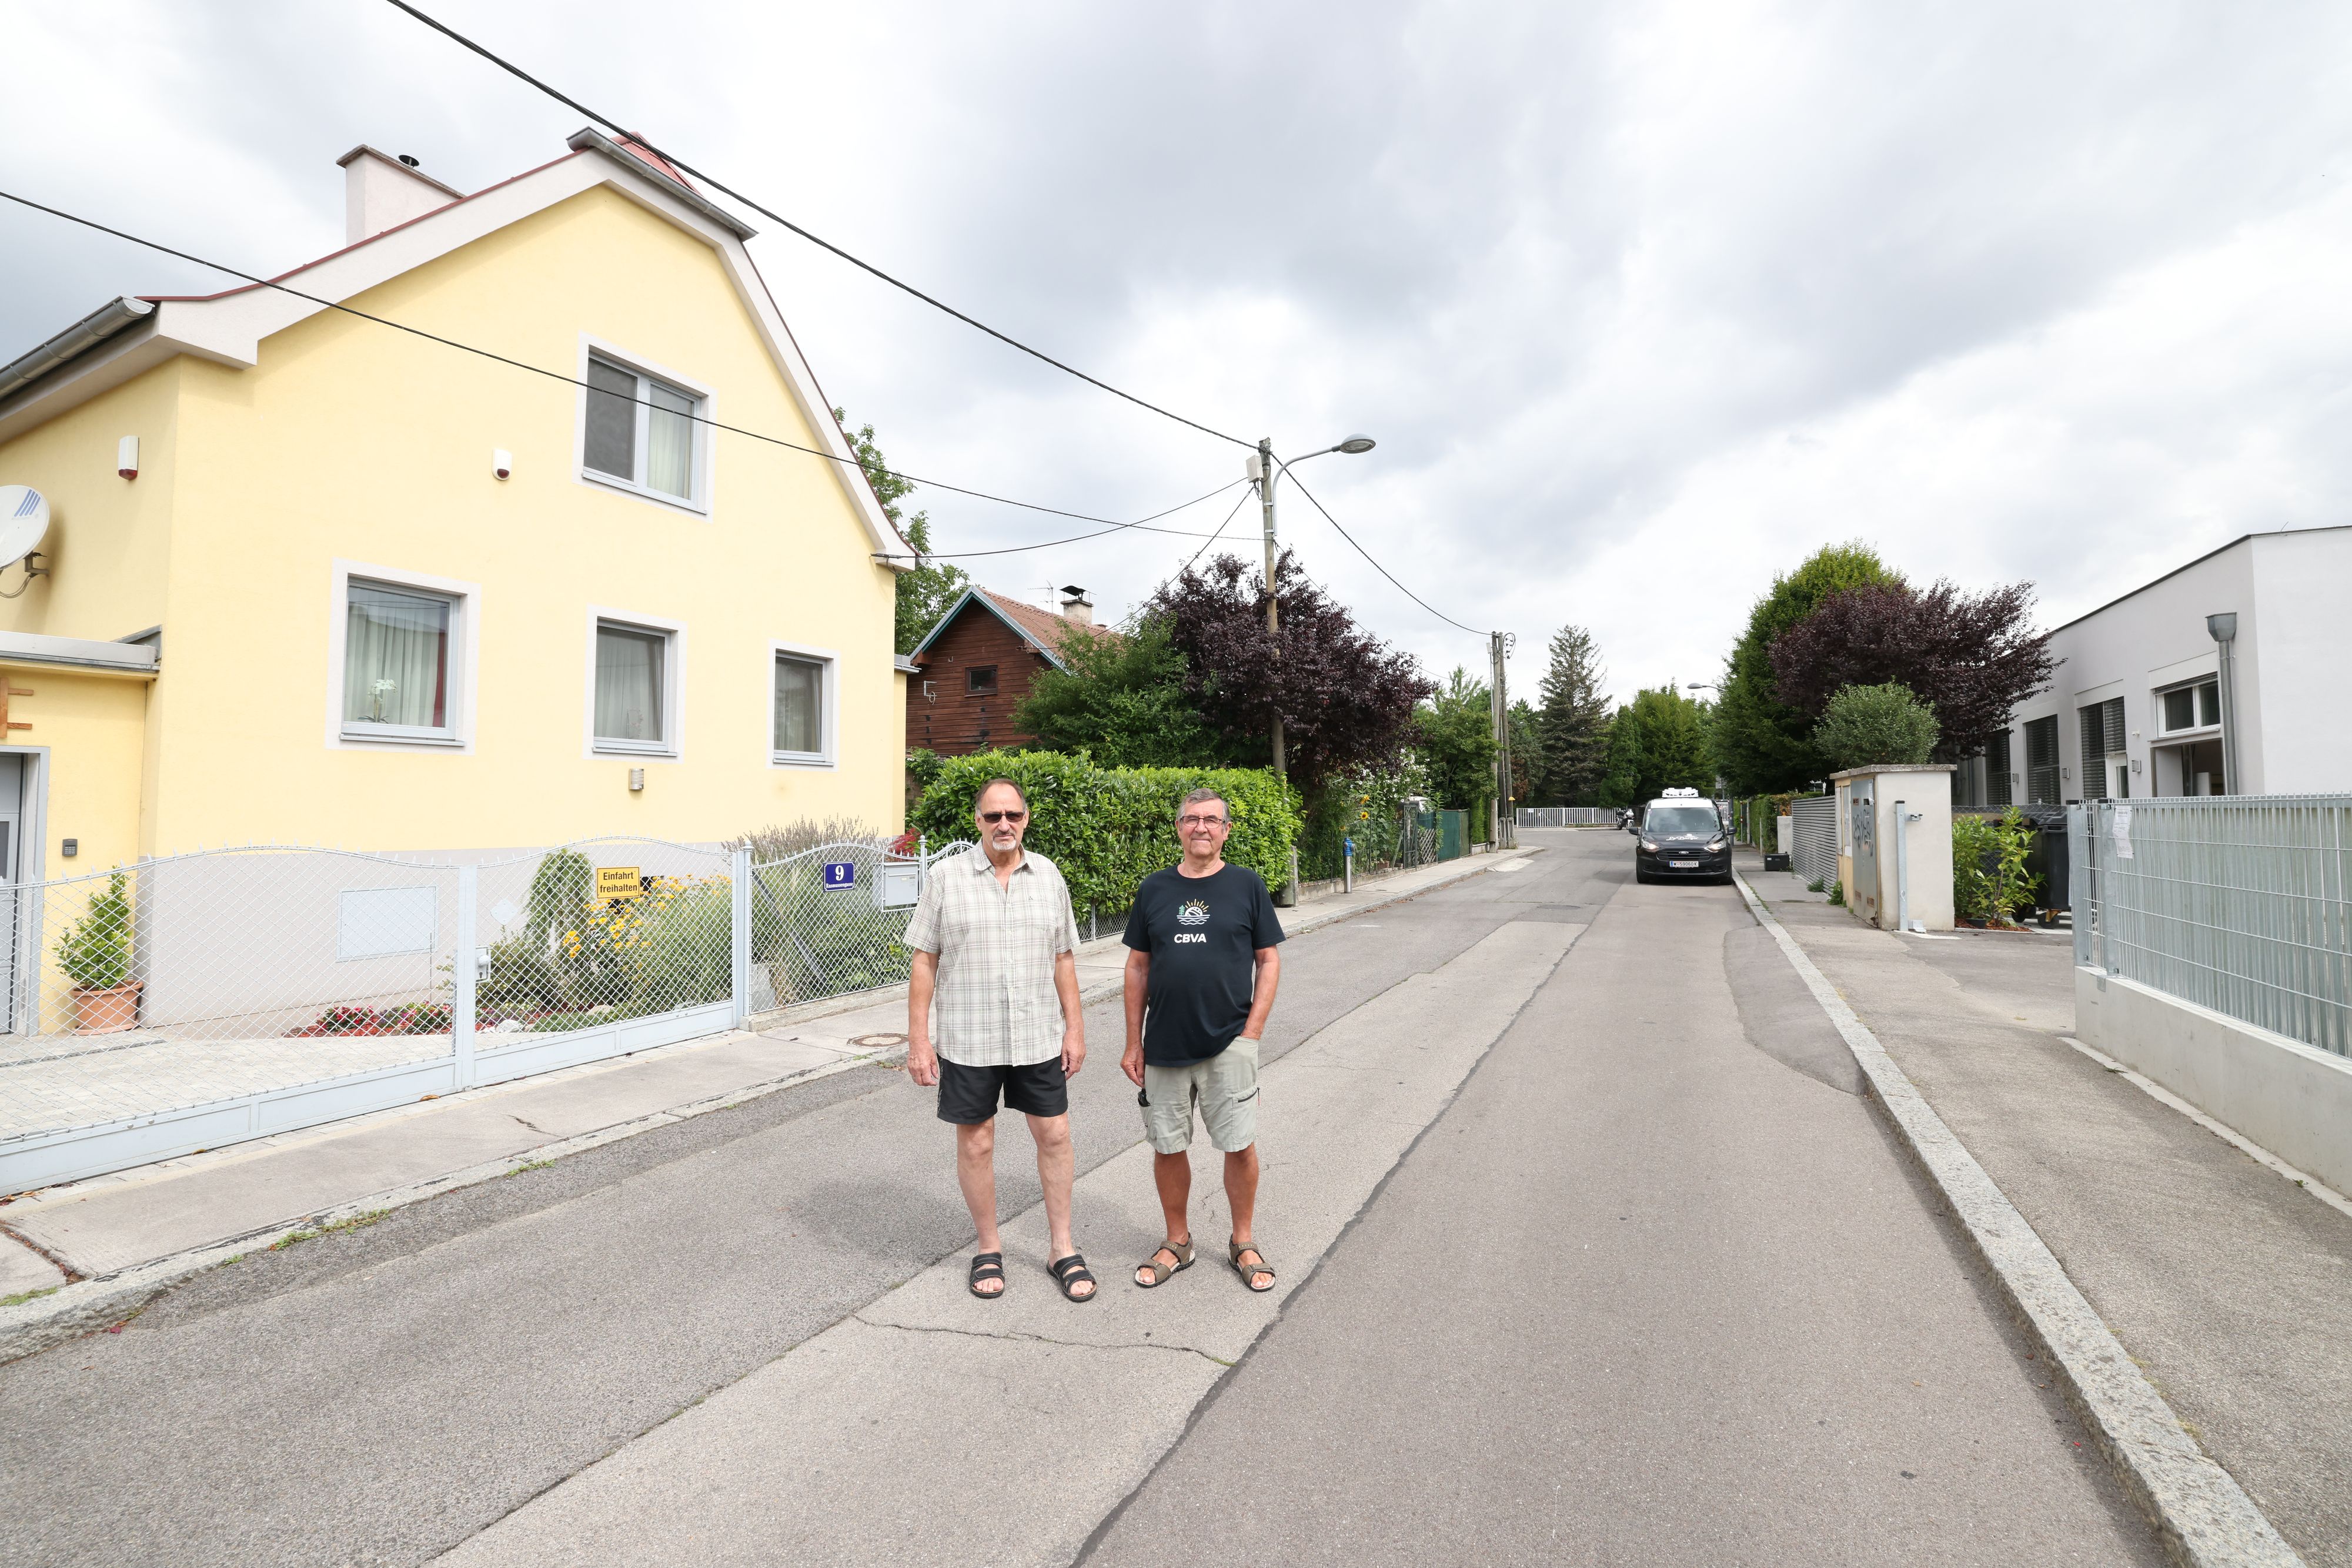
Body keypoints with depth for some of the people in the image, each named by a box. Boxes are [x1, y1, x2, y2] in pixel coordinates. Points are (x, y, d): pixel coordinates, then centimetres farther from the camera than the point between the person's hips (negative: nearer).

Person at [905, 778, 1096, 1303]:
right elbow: (924, 962, -4)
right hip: (968, 1042, -2)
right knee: (976, 1143, 9)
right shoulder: (946, 878, -5)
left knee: (1054, 1135, 8)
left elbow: (1063, 958, 7)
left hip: (1037, 1038, 3)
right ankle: (989, 1249, 29)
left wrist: (1075, 1027, 4)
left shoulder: (1048, 876, 4)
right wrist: (918, 1038, -7)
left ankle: (1062, 1249, 25)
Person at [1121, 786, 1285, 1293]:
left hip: (1229, 1043, -2)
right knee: (1168, 1147, 10)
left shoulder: (1247, 885, 0)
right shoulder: (1153, 889, 5)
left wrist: (1251, 1032, -6)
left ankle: (1243, 1243, 26)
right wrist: (1133, 1042, 5)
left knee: (1239, 1145, 4)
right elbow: (1138, 967, 8)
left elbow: (1269, 960, 2)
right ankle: (1177, 1242, 30)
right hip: (1164, 1045, 2)